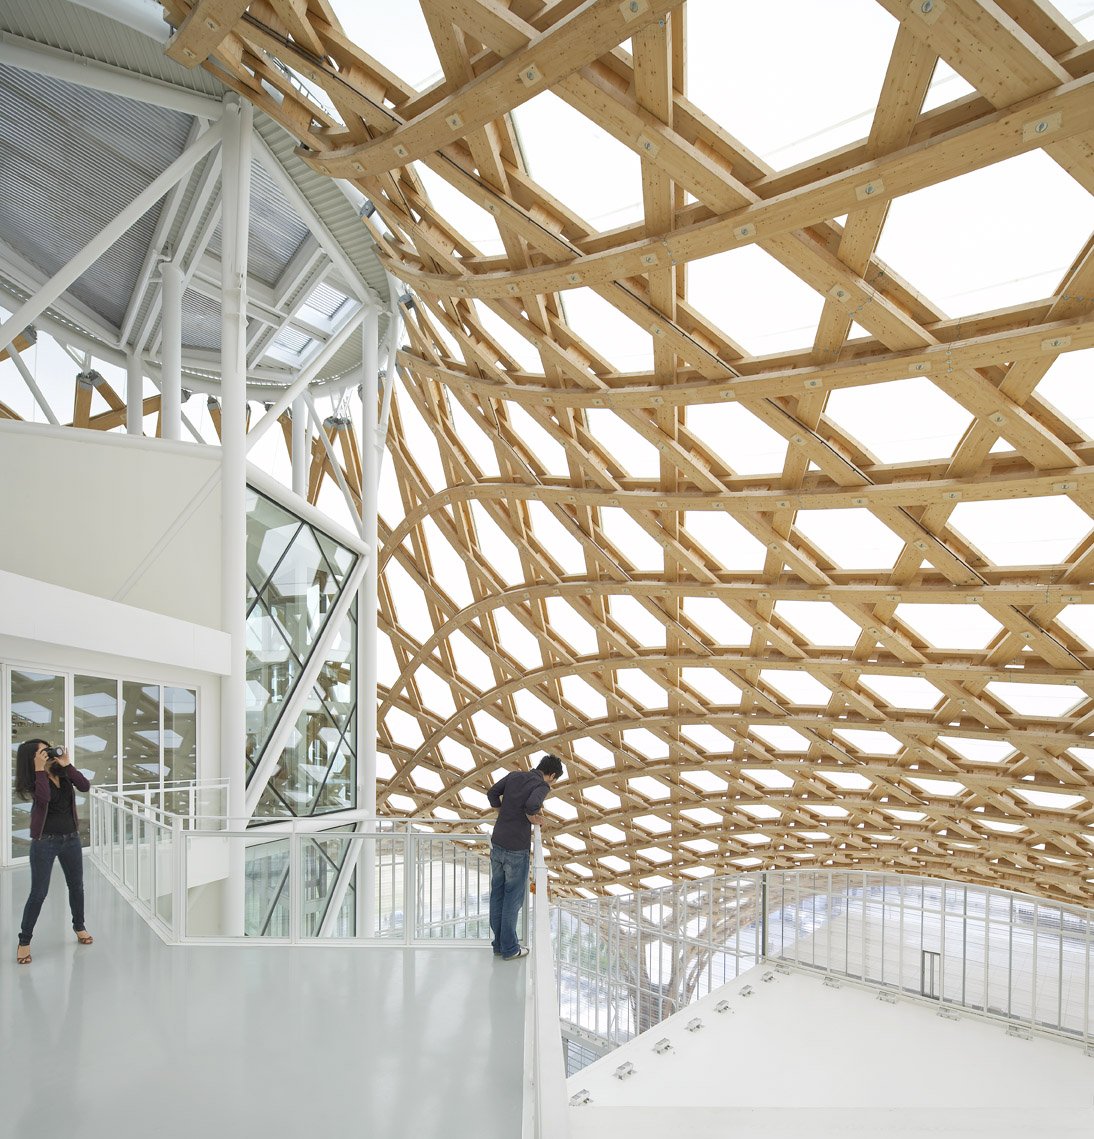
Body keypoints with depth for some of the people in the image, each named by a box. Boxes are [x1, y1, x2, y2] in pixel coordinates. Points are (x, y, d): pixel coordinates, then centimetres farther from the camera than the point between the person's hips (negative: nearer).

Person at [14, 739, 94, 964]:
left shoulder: (62, 772, -1)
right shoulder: (33, 781, -12)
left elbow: (85, 786, -14)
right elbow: (43, 797, -31)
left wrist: (67, 764, -18)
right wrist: (40, 770, -27)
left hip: (71, 838, 4)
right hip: (45, 841, -4)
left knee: (76, 886, 16)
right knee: (38, 893, -1)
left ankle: (79, 926, 36)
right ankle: (24, 941, 17)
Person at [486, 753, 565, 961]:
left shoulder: (514, 775, 6)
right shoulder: (542, 786, -12)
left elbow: (492, 793, 8)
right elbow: (531, 804, -30)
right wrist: (531, 816, -10)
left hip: (497, 844, 6)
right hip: (516, 850, -6)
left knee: (497, 895, 16)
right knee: (513, 898, 8)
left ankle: (499, 944, 26)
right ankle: (510, 949, 19)